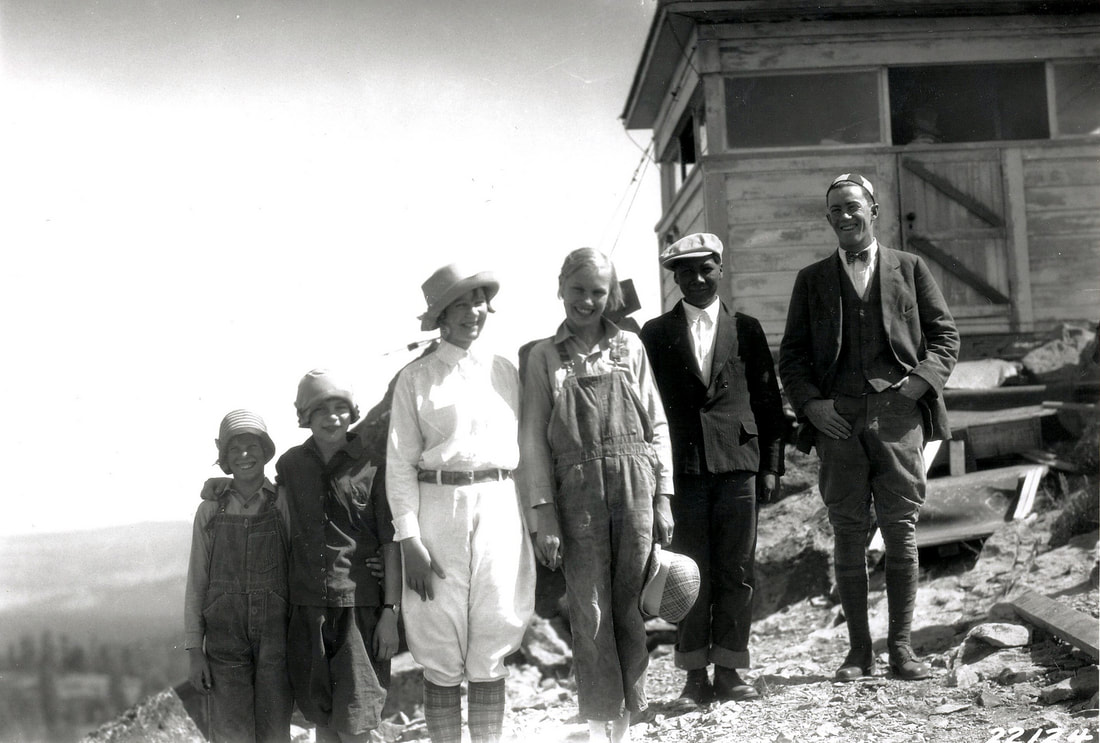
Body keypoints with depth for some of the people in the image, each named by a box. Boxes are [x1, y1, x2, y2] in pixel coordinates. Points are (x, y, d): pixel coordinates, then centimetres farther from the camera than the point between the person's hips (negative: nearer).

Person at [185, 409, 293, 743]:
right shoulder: (210, 510, 7)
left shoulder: (285, 504, 2)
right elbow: (196, 582, 9)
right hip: (225, 637, 1)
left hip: (277, 635, -1)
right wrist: (194, 651, 4)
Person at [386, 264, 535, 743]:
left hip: (500, 510, 3)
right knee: (441, 652, 1)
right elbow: (400, 463, -2)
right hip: (438, 507, -2)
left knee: (491, 648, 4)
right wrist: (409, 538, -9)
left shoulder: (504, 371, 10)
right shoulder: (416, 378, 0)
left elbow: (522, 450, 9)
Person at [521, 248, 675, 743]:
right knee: (590, 612, 1)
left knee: (631, 606, 6)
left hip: (636, 486, 1)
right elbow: (533, 439, 1)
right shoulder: (545, 355, 5)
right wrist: (544, 514, -5)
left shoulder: (630, 348, 8)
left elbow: (657, 425, 9)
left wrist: (663, 497, 2)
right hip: (578, 491, -1)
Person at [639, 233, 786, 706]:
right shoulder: (656, 334, 8)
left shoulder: (746, 330, 11)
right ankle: (695, 675, 7)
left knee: (737, 574, 2)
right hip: (683, 469, -1)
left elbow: (769, 400, 11)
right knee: (693, 574, 0)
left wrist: (771, 465, 4)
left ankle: (728, 672, 10)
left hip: (738, 466, 1)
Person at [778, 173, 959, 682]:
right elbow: (792, 354, 14)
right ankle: (858, 649, 8)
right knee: (848, 536, 1)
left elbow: (945, 335, 11)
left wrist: (919, 382, -5)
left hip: (897, 412, -1)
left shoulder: (909, 268, 13)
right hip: (837, 417, 1)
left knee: (901, 532, -1)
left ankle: (900, 647, 6)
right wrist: (810, 403, -2)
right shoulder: (812, 279, 16)